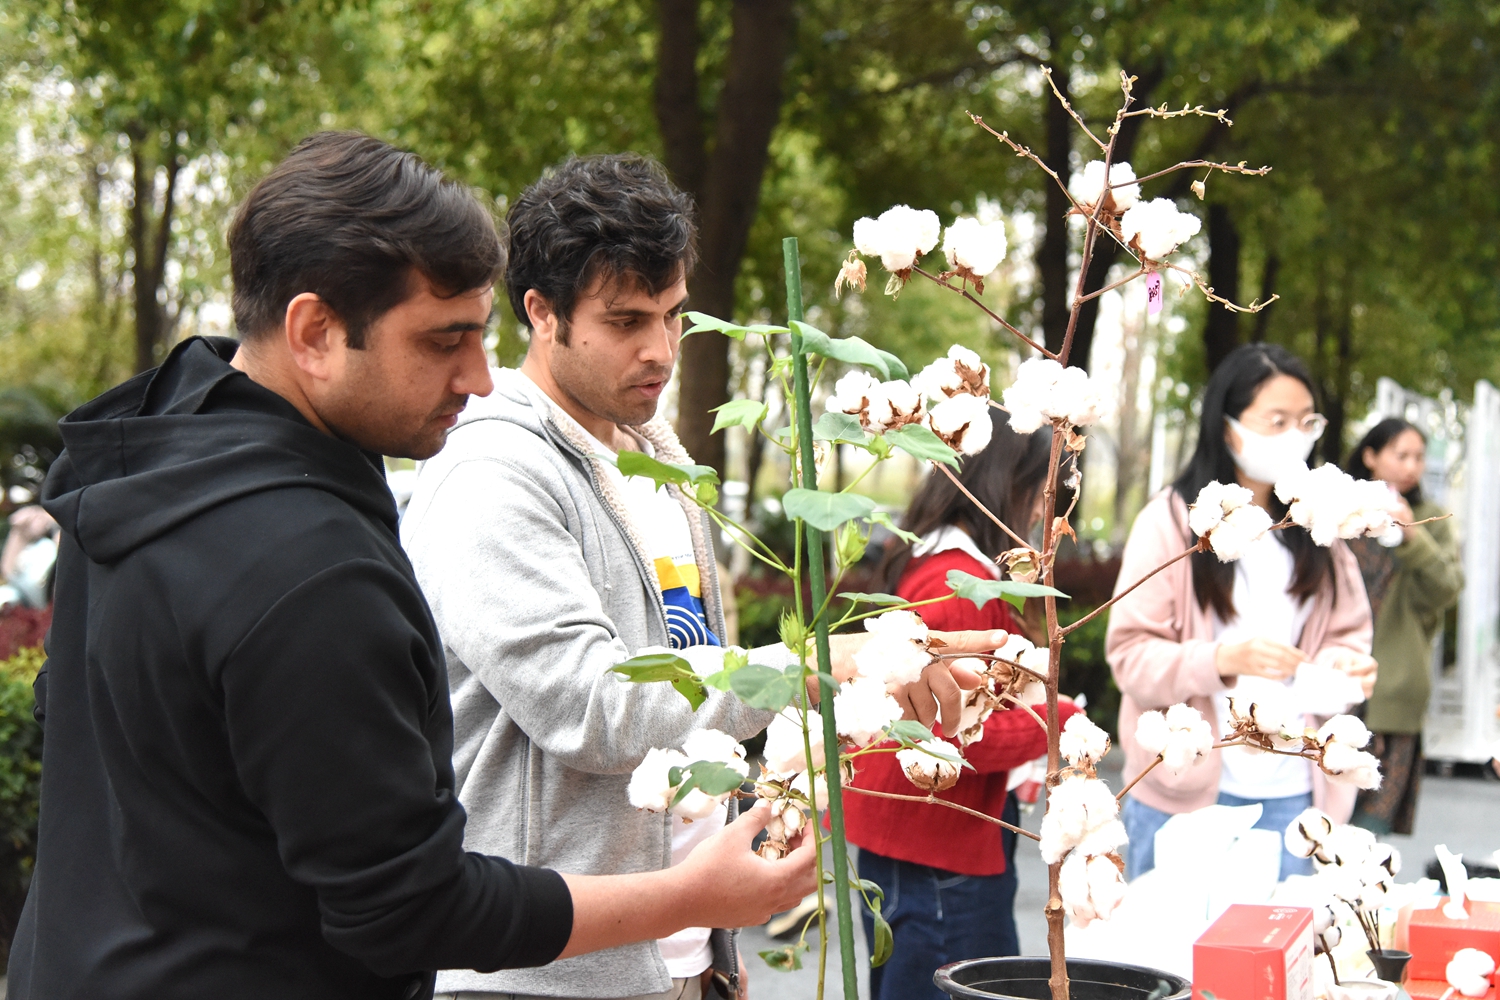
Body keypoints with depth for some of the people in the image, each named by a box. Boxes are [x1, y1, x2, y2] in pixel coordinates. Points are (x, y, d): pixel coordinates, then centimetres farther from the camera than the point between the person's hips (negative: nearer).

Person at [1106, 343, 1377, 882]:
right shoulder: (1171, 520, -4)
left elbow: (1346, 632, 15)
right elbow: (1130, 654, -8)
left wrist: (1344, 665, -9)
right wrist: (1222, 660, -25)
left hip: (1290, 794, 4)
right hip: (1184, 791, -4)